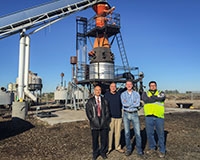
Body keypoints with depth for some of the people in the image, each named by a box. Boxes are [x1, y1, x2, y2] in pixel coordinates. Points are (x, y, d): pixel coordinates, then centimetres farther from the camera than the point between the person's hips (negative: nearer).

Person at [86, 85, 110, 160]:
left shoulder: (104, 100, 11)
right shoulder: (90, 101, 6)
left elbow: (107, 111, 8)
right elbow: (88, 111, 2)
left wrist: (106, 120, -4)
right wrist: (92, 120, -7)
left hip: (104, 122, 1)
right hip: (94, 123, -1)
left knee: (104, 139, 6)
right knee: (95, 139, 5)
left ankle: (103, 152, 25)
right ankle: (95, 153, 22)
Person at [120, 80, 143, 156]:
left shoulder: (136, 94, 3)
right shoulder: (123, 94, 3)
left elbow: (138, 104, -12)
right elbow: (124, 104, -14)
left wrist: (128, 104, -11)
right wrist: (133, 103, -10)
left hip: (135, 114, 0)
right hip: (126, 114, 0)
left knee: (137, 132, 0)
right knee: (127, 132, 6)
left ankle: (139, 150, 14)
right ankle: (128, 149, 19)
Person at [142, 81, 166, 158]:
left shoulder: (161, 93, 9)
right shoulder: (145, 93, 10)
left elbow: (162, 98, -14)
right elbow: (146, 99, -12)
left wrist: (151, 97, -8)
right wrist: (156, 98, -9)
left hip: (159, 117, -1)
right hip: (149, 117, 1)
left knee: (161, 134, 5)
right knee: (149, 133, 11)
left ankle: (162, 150, 22)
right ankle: (152, 148, 31)